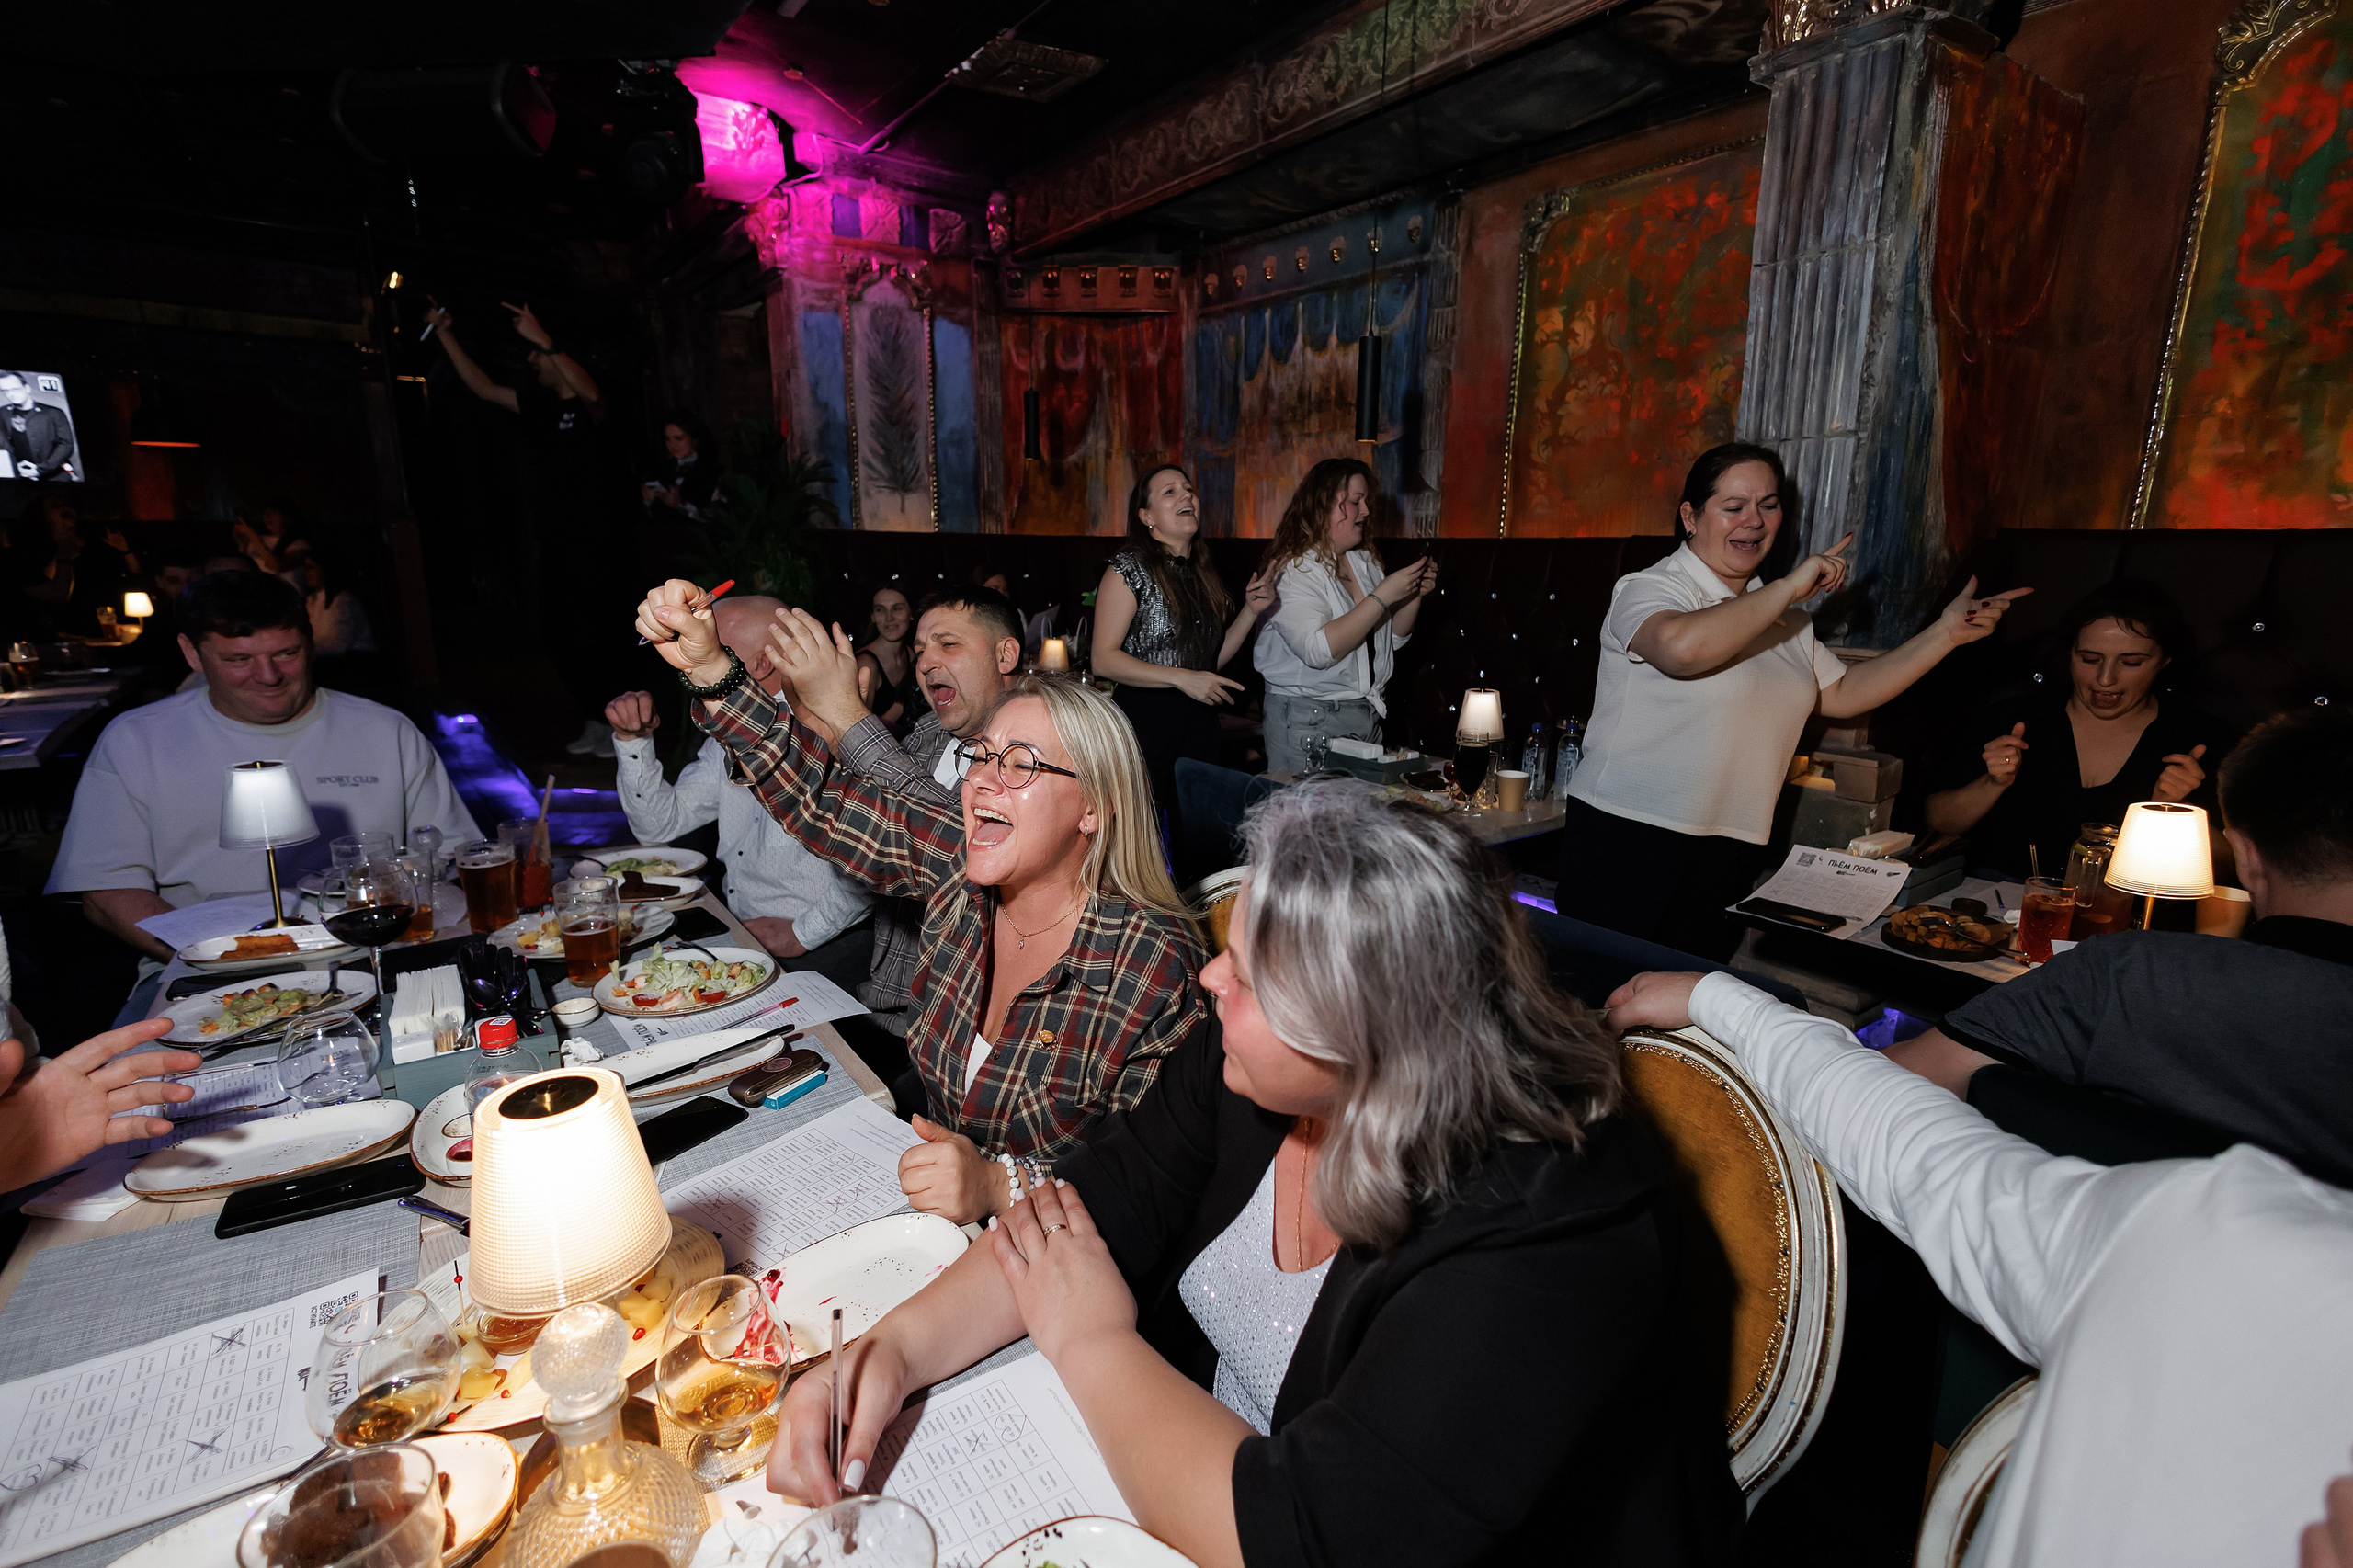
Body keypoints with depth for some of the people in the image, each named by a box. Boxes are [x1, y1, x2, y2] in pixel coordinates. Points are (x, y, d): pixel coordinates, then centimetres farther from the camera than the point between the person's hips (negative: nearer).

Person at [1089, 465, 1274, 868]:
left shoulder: (1204, 572, 14)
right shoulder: (1128, 570, -6)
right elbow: (1103, 659, -13)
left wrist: (1251, 611, 4)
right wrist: (1182, 678, -19)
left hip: (1199, 724, 6)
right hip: (1146, 722, -6)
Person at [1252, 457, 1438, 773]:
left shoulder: (1365, 561, 11)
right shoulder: (1292, 571, -13)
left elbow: (1392, 638, 19)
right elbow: (1319, 651, -27)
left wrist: (1415, 594, 1)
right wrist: (1383, 596, -22)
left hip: (1367, 716, 7)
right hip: (1308, 721, -7)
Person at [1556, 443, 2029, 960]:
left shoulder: (1786, 618, 19)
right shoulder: (1650, 588, -7)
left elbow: (1842, 694, 27)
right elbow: (1682, 647, -29)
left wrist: (1946, 632, 21)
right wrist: (1790, 587, -18)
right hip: (1629, 843, -7)